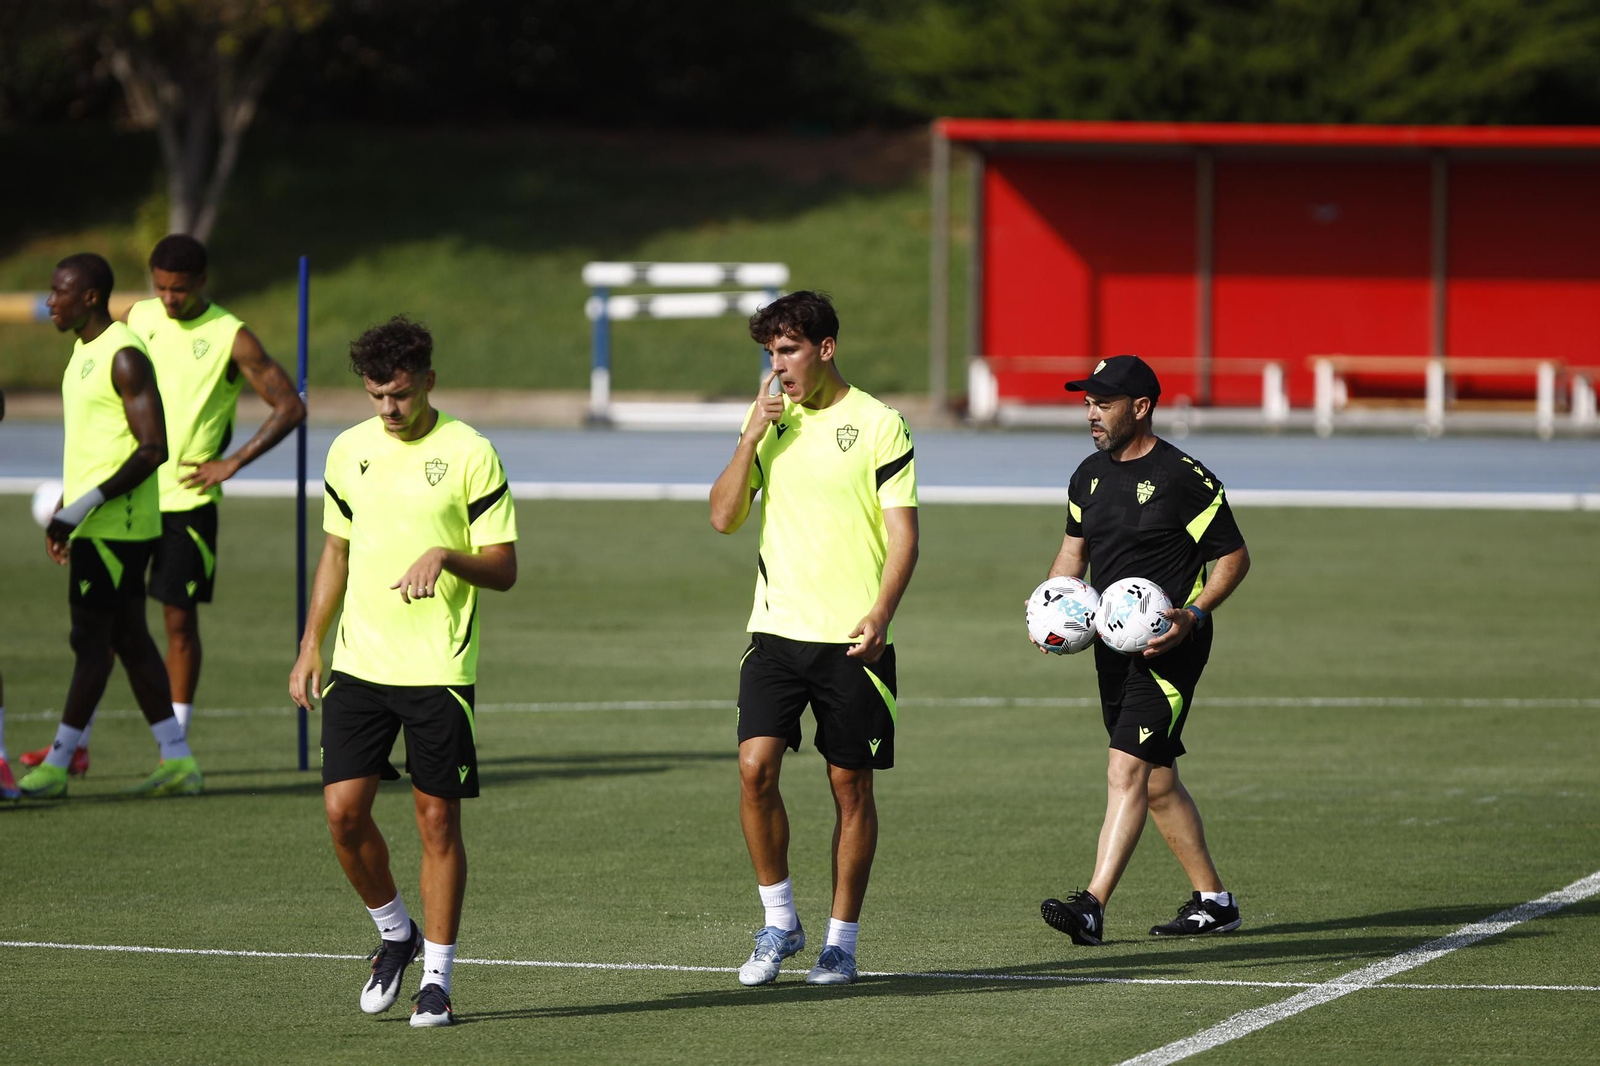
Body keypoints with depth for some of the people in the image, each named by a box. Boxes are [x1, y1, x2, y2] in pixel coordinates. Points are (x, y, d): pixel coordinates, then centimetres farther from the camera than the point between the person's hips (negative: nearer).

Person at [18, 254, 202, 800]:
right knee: (128, 637, 10)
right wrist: (63, 510, 19)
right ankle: (178, 761, 13)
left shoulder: (124, 356, -16)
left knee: (91, 638, -5)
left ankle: (56, 766, -2)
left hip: (114, 524, -10)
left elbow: (153, 448, -21)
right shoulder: (84, 351, 15)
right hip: (93, 524, 10)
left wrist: (85, 505, -23)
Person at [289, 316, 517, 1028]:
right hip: (358, 666, 4)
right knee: (344, 811, -3)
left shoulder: (469, 454, -6)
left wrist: (445, 555, -23)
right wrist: (311, 645, 14)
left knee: (437, 820, 0)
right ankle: (395, 933, 21)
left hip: (439, 672, -4)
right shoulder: (348, 451, 8)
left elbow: (504, 569, -5)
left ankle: (436, 978, 8)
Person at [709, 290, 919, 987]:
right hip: (777, 629, 3)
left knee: (850, 787, 2)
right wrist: (751, 438, -6)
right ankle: (779, 921, 2)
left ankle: (841, 938, 12)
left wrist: (879, 615, -19)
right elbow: (724, 516, 6)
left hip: (852, 641, -3)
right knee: (755, 765, -12)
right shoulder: (768, 420, 10)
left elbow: (903, 536, -5)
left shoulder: (878, 425, -3)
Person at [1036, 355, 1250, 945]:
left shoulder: (1184, 477, -12)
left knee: (1126, 769, -17)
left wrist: (1192, 615, -21)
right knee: (1157, 781, 13)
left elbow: (1234, 555, -7)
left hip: (1168, 646, -8)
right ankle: (1213, 900, 24)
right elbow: (1075, 548, 23)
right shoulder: (1090, 476, 10)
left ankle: (1092, 905, -22)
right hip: (1113, 645, 8)